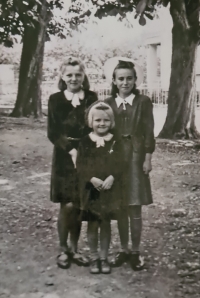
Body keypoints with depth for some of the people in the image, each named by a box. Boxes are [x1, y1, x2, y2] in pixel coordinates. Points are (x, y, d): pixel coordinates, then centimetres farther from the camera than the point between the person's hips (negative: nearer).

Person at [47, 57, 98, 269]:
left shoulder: (91, 98, 3)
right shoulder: (55, 99, -1)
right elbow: (53, 133, -4)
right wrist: (71, 150, -16)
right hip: (64, 157, -2)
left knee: (79, 206, 7)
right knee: (67, 206, -3)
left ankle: (74, 249, 22)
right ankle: (63, 250, 15)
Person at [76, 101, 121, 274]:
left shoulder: (115, 142, 0)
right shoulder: (85, 142, -1)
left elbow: (119, 164, -3)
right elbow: (80, 166, -5)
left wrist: (112, 177, -20)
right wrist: (92, 179, -19)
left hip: (110, 189, 1)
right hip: (90, 189, 0)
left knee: (106, 223, 9)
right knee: (92, 224, 8)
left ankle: (104, 257, 22)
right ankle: (94, 257, 21)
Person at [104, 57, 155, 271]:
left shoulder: (143, 101, -3)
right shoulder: (108, 104, 4)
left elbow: (148, 133, -3)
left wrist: (148, 159, -7)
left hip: (136, 159, -2)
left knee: (135, 209, 2)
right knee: (120, 209, 9)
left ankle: (135, 252, 16)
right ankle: (123, 250, 22)